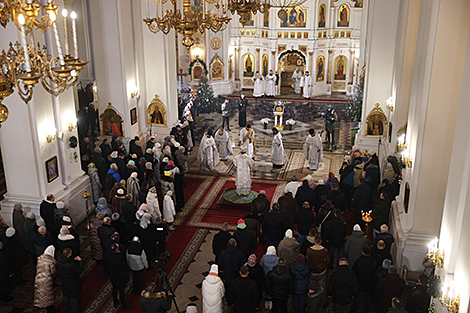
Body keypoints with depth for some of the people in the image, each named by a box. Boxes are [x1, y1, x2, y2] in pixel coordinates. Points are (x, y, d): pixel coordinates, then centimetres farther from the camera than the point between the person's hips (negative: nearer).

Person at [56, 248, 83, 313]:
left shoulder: (60, 258, -19)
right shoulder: (70, 265, -40)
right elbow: (80, 271, -25)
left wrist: (74, 260, -13)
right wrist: (80, 261, -14)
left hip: (64, 281, 7)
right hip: (72, 283, -7)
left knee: (66, 296, 28)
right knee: (74, 297, 18)